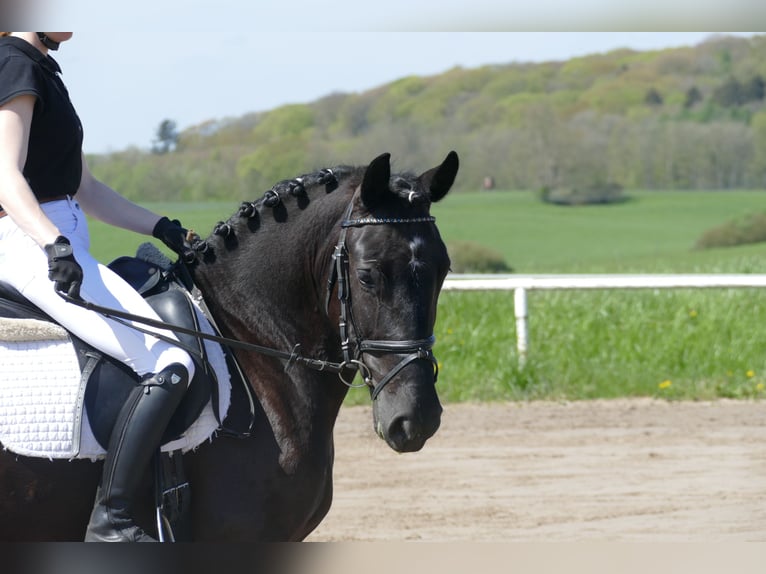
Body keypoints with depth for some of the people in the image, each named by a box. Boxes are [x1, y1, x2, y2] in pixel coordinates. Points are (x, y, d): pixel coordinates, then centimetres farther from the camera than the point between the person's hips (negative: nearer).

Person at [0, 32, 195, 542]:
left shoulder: (42, 70, 20)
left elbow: (84, 190, 23)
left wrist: (162, 228, 17)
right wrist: (53, 244, -37)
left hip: (61, 246, 11)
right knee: (170, 363, -22)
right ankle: (112, 522, -23)